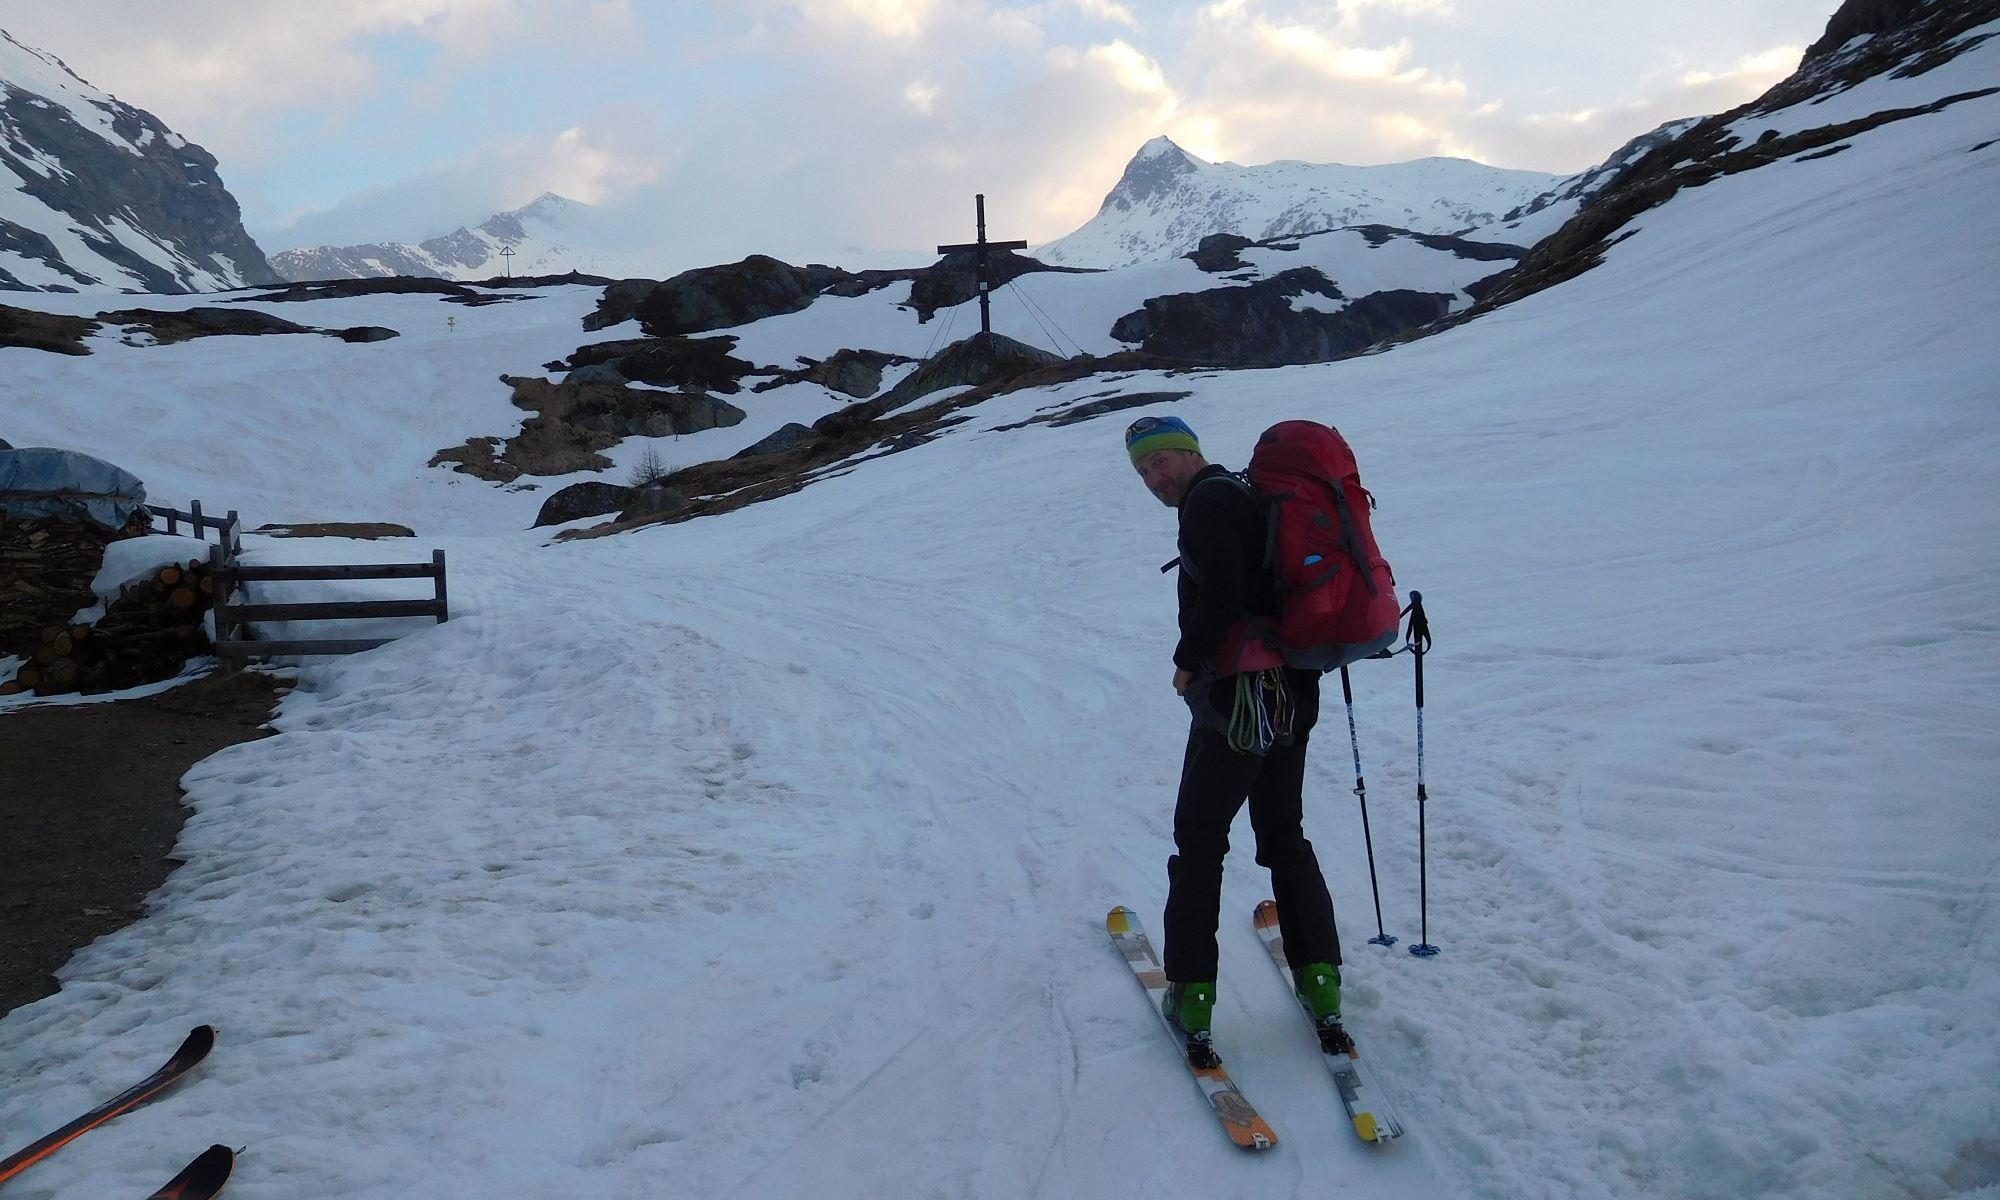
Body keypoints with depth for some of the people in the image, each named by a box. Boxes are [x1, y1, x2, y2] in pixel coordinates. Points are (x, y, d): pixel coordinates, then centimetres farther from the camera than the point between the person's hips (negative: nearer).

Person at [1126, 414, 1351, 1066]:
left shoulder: (1208, 500, -11)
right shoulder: (1247, 494, 18)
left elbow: (1221, 597, -22)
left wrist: (1187, 663, -8)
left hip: (1241, 698, -9)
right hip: (1294, 695, 9)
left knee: (1199, 841, 2)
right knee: (1284, 835, 17)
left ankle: (1192, 998, 6)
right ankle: (1320, 987, 17)